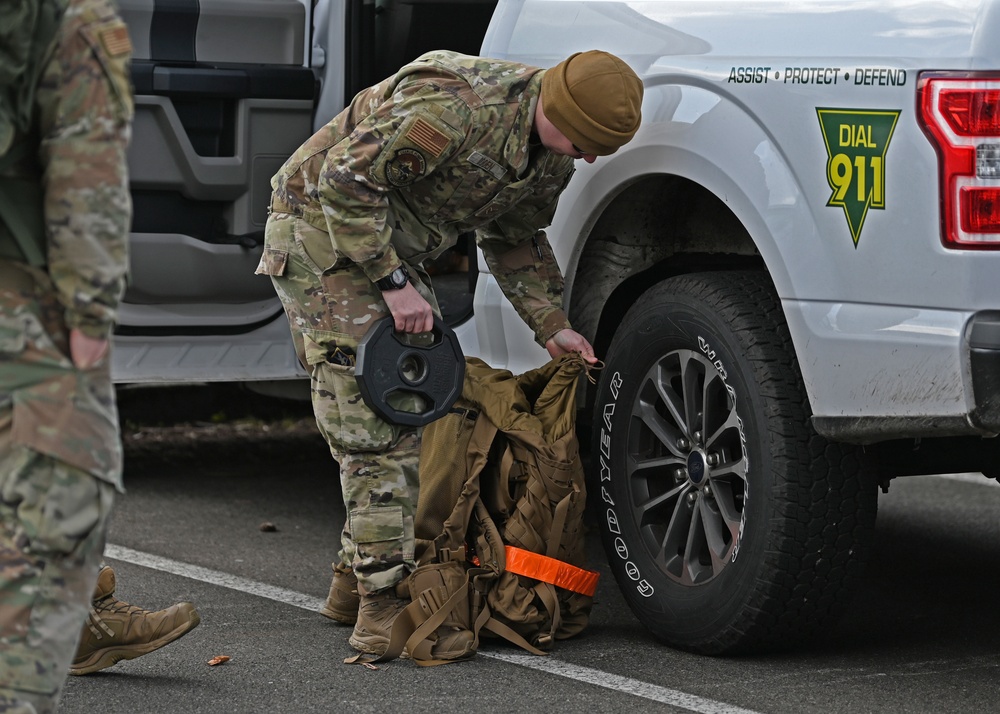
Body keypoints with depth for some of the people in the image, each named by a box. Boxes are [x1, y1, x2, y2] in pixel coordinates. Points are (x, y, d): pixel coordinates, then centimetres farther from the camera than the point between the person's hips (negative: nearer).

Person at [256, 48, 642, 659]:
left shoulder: (552, 153, -2)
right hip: (321, 228, -9)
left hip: (390, 247, 9)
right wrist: (393, 281, -26)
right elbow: (345, 178, -30)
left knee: (412, 413, 10)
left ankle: (358, 576, 21)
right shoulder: (457, 109, -32)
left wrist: (552, 324, 3)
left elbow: (513, 239, 14)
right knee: (376, 425, -14)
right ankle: (384, 607, -14)